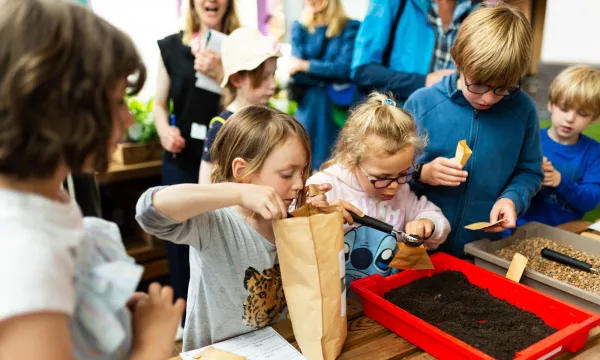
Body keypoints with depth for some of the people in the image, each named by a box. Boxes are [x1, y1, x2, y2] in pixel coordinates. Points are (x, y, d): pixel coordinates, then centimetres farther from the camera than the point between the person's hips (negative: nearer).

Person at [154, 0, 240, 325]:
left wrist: (219, 73, -23)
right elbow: (160, 104, 10)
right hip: (182, 161, 2)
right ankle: (187, 322, 32)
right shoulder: (171, 47, 6)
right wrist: (165, 129, -10)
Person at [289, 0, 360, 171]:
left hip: (338, 108, -2)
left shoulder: (350, 27, 2)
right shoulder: (299, 27, 10)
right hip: (307, 106, 2)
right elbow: (296, 74, -1)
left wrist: (306, 66, -10)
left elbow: (345, 69, -11)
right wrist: (331, 80, -10)